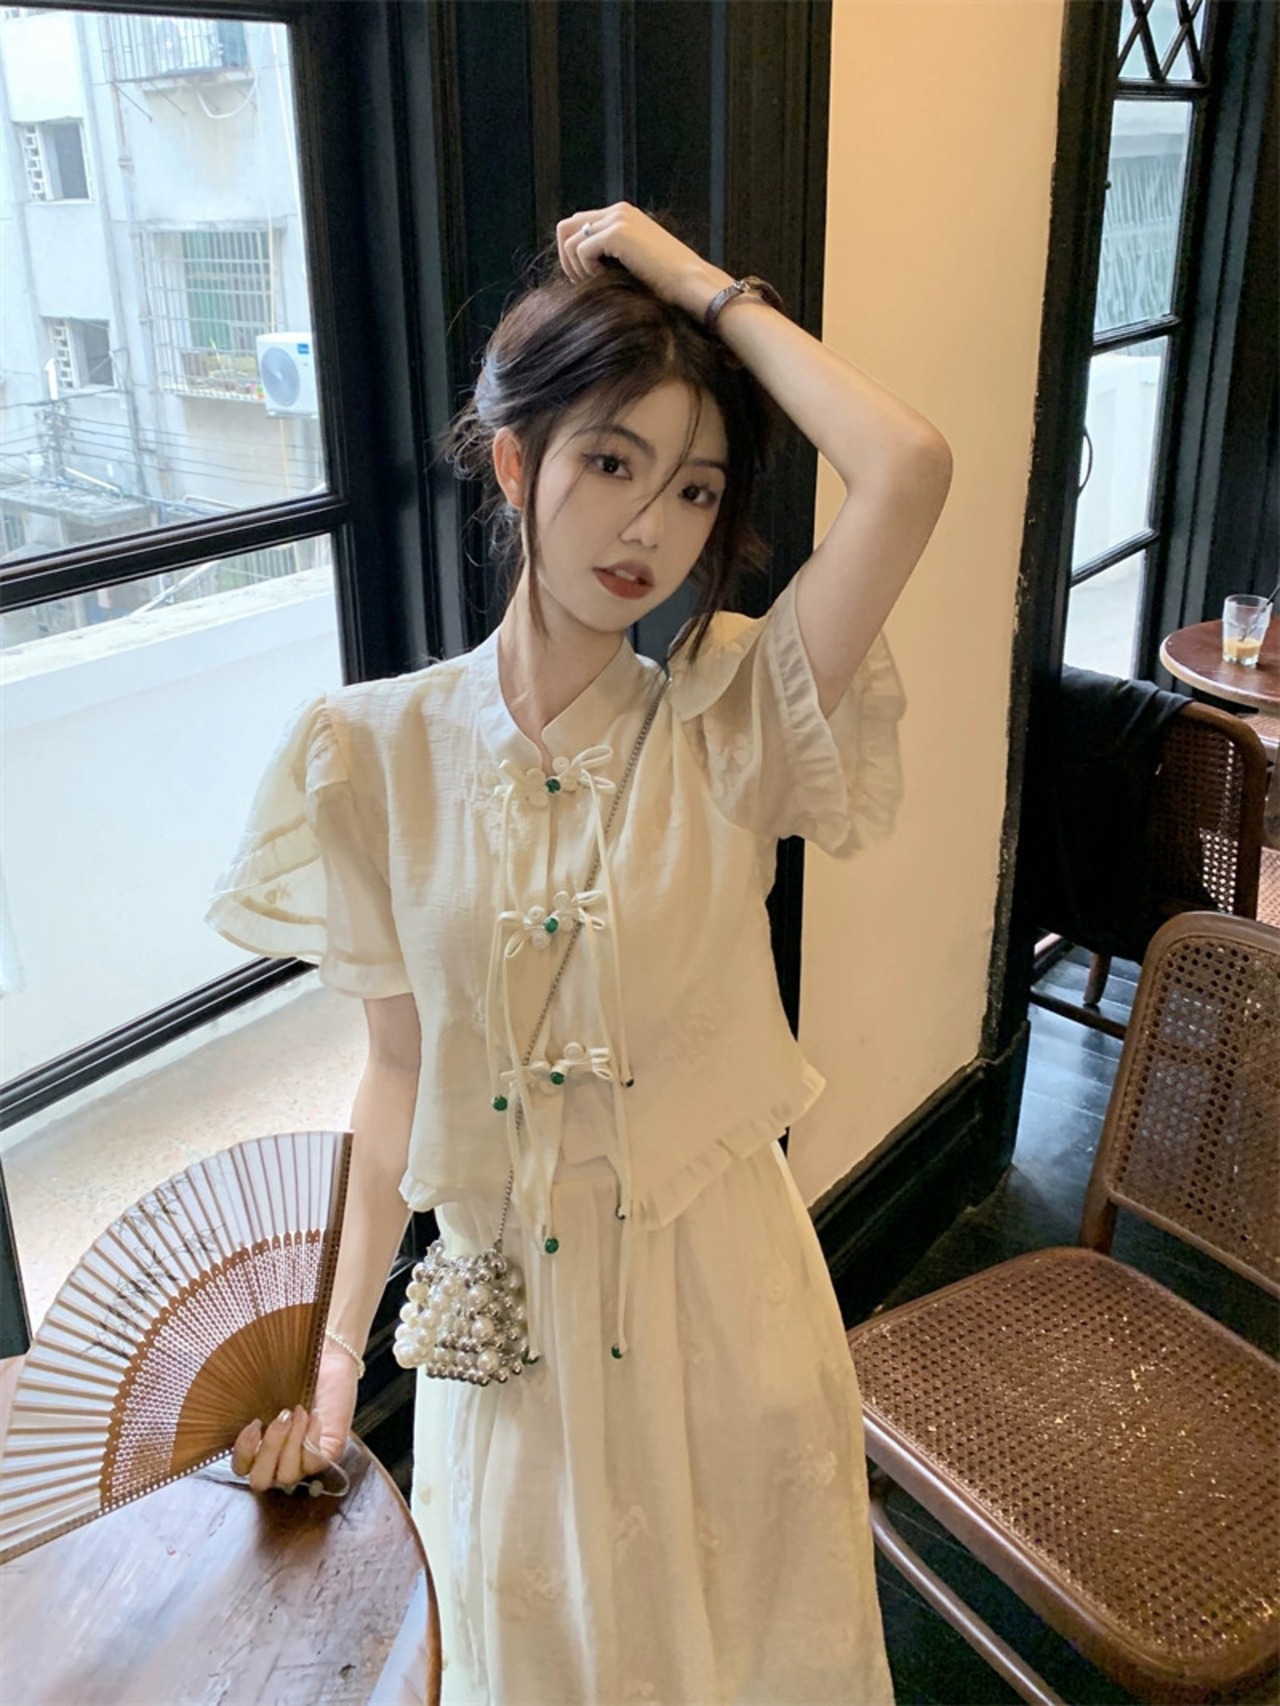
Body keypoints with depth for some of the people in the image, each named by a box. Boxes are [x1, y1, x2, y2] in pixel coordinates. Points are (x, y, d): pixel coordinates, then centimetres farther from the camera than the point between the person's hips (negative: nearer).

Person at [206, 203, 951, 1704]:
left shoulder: (728, 727, -14)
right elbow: (399, 1073, -3)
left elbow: (908, 471, -30)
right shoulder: (378, 753, -10)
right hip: (507, 1312, 1)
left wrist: (703, 286, -18)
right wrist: (339, 1347, 0)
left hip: (722, 1293, 0)